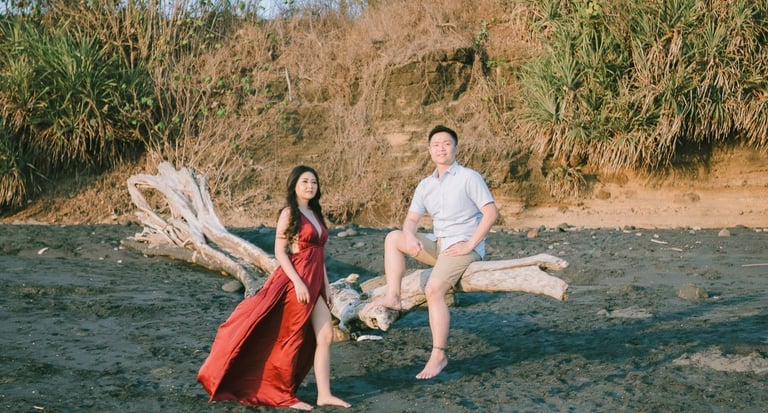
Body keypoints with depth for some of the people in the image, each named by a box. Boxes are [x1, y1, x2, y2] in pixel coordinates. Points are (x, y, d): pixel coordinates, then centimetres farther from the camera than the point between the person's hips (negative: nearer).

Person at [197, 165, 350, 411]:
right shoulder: (289, 213, -8)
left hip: (315, 283, 8)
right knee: (292, 339, 1)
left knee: (325, 336, 4)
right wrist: (298, 282, -20)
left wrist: (326, 285, 15)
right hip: (296, 281, -8)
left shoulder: (316, 214, 14)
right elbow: (279, 252, -13)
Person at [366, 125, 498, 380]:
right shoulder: (425, 185, 11)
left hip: (463, 246, -7)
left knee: (433, 289, -27)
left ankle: (439, 355, -20)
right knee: (393, 238, 0)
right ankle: (393, 297, -7)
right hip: (438, 243, 7)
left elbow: (491, 213, -14)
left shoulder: (469, 178, -8)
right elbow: (411, 219, 9)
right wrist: (409, 236, -15)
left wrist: (470, 244, -19)